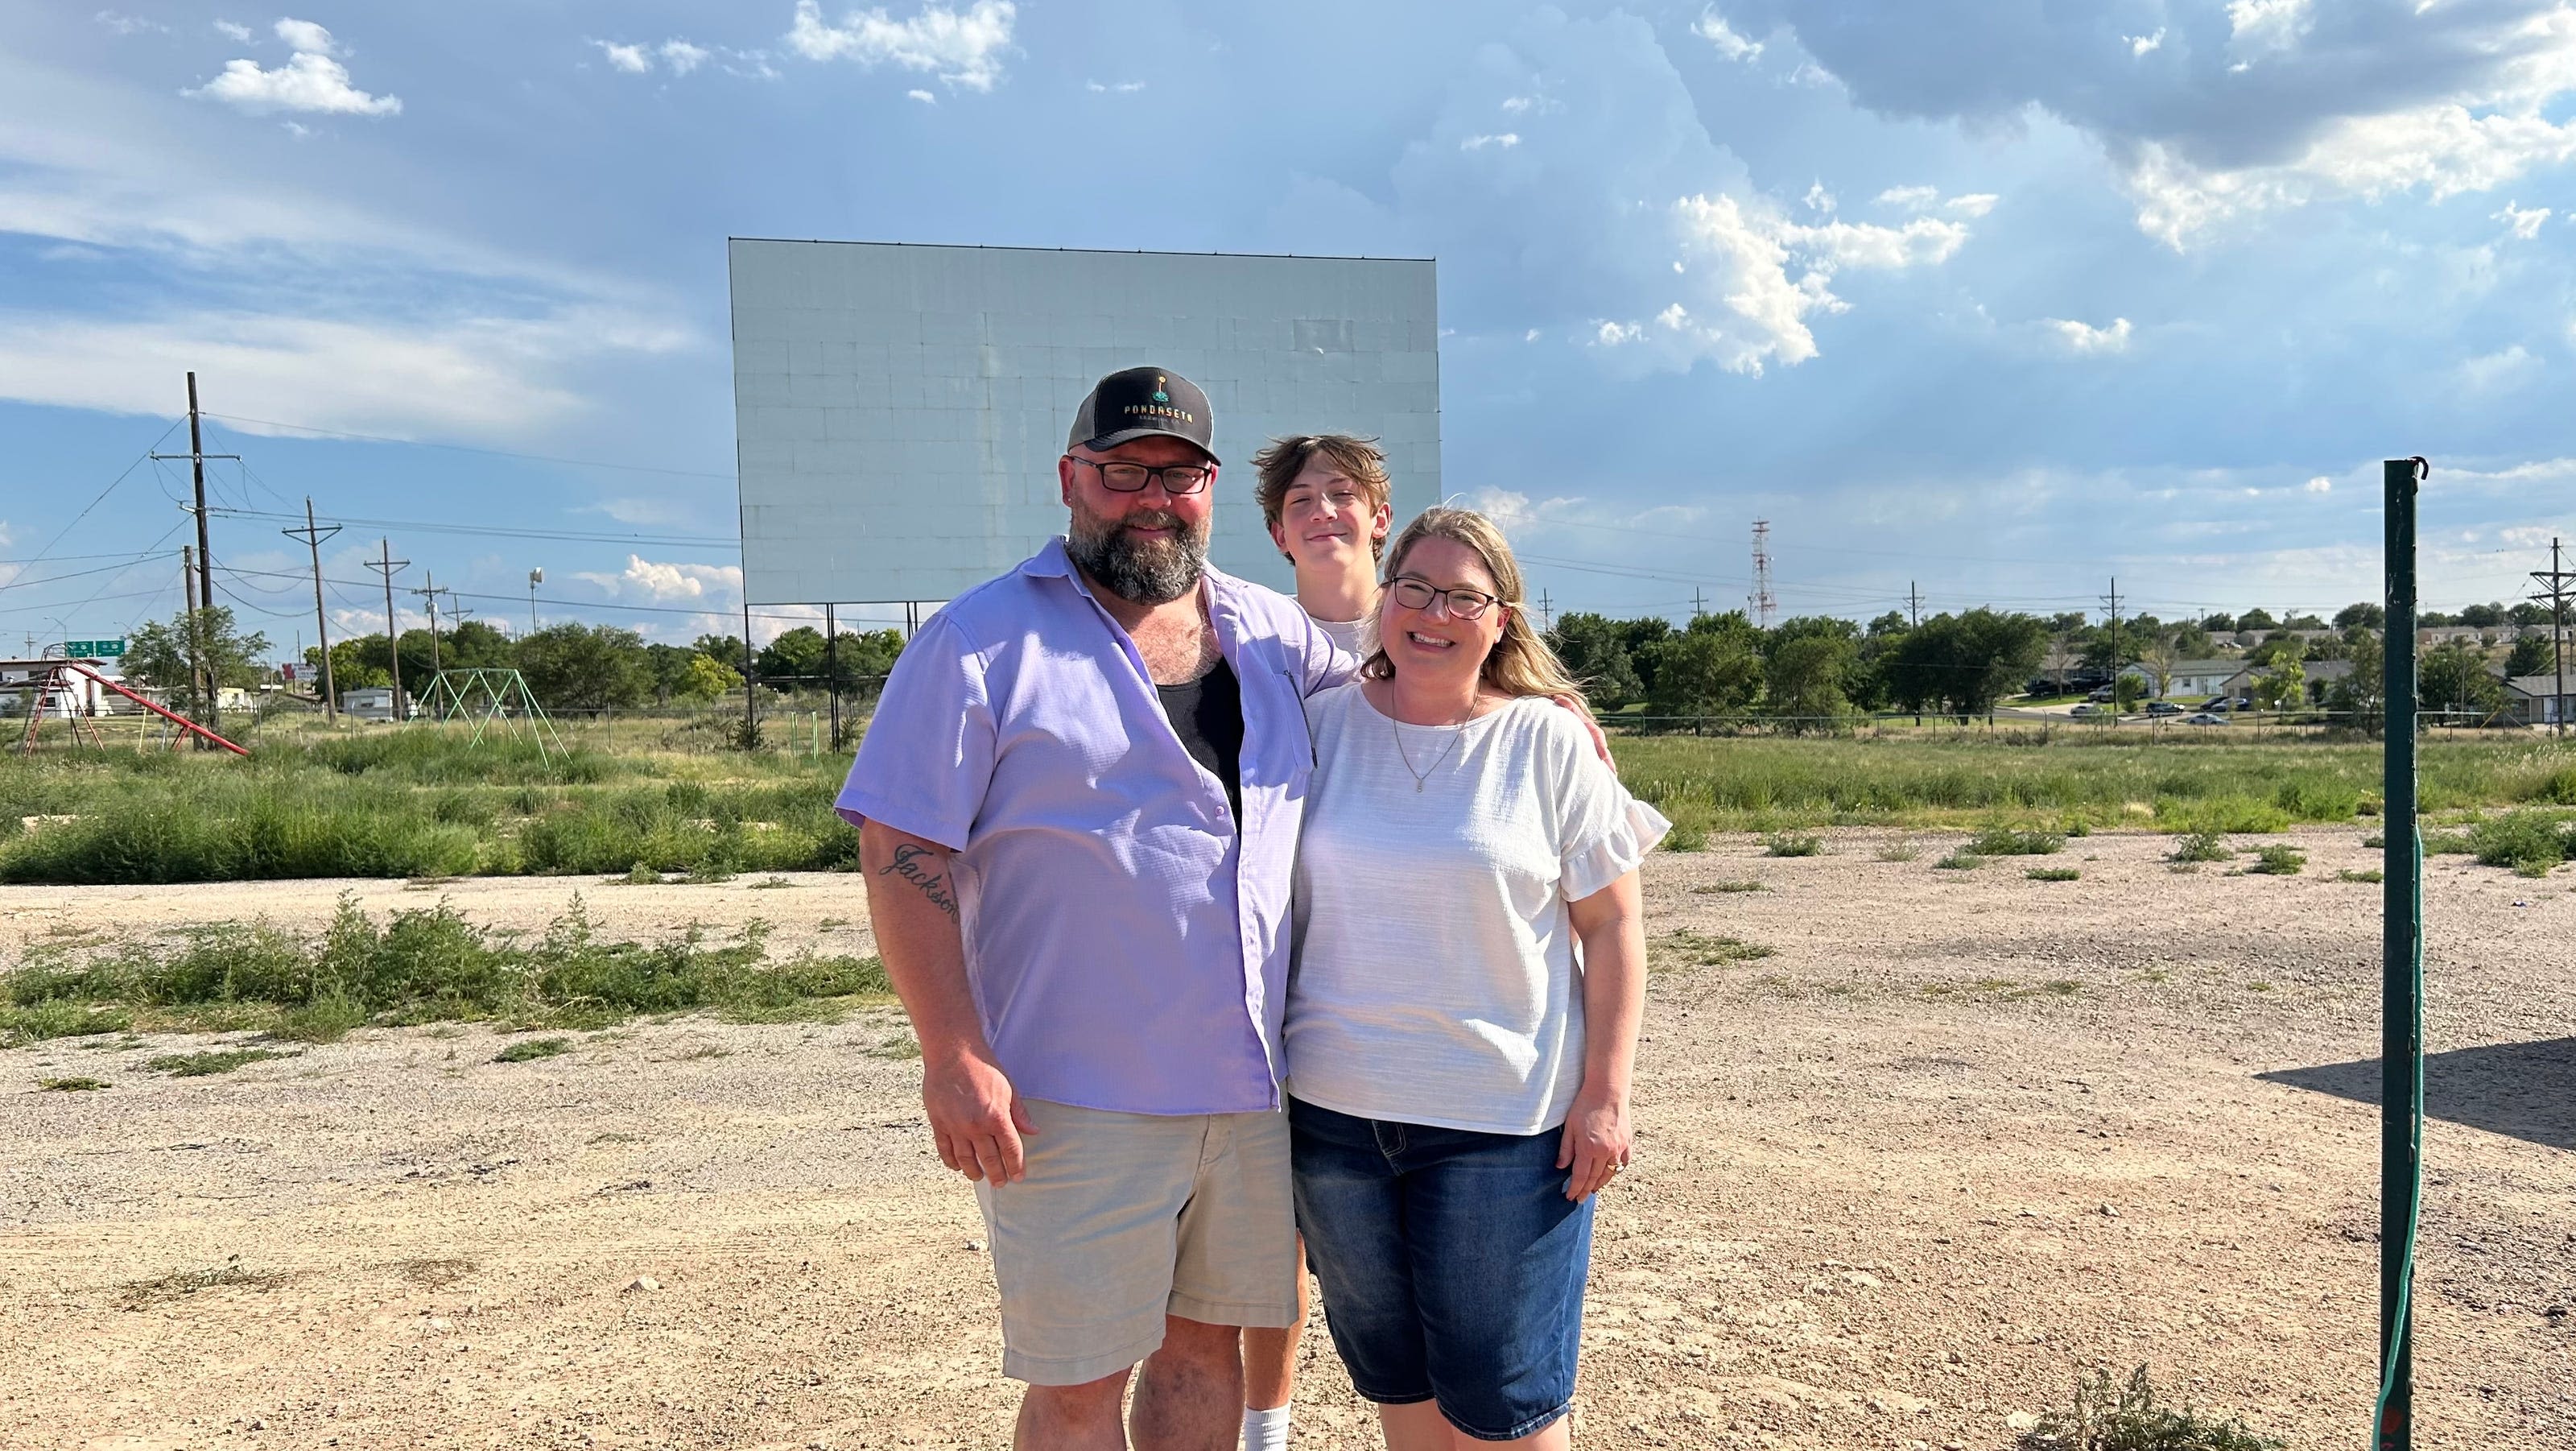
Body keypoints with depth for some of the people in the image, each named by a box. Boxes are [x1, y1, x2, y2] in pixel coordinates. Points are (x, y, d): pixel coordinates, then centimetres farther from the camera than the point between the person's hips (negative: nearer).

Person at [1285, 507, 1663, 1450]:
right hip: (1335, 1110, 3)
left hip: (1506, 1122, -3)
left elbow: (1612, 927, -2)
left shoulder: (1549, 744, -4)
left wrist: (1604, 1096, -8)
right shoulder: (1320, 727, 2)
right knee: (1393, 1375, 18)